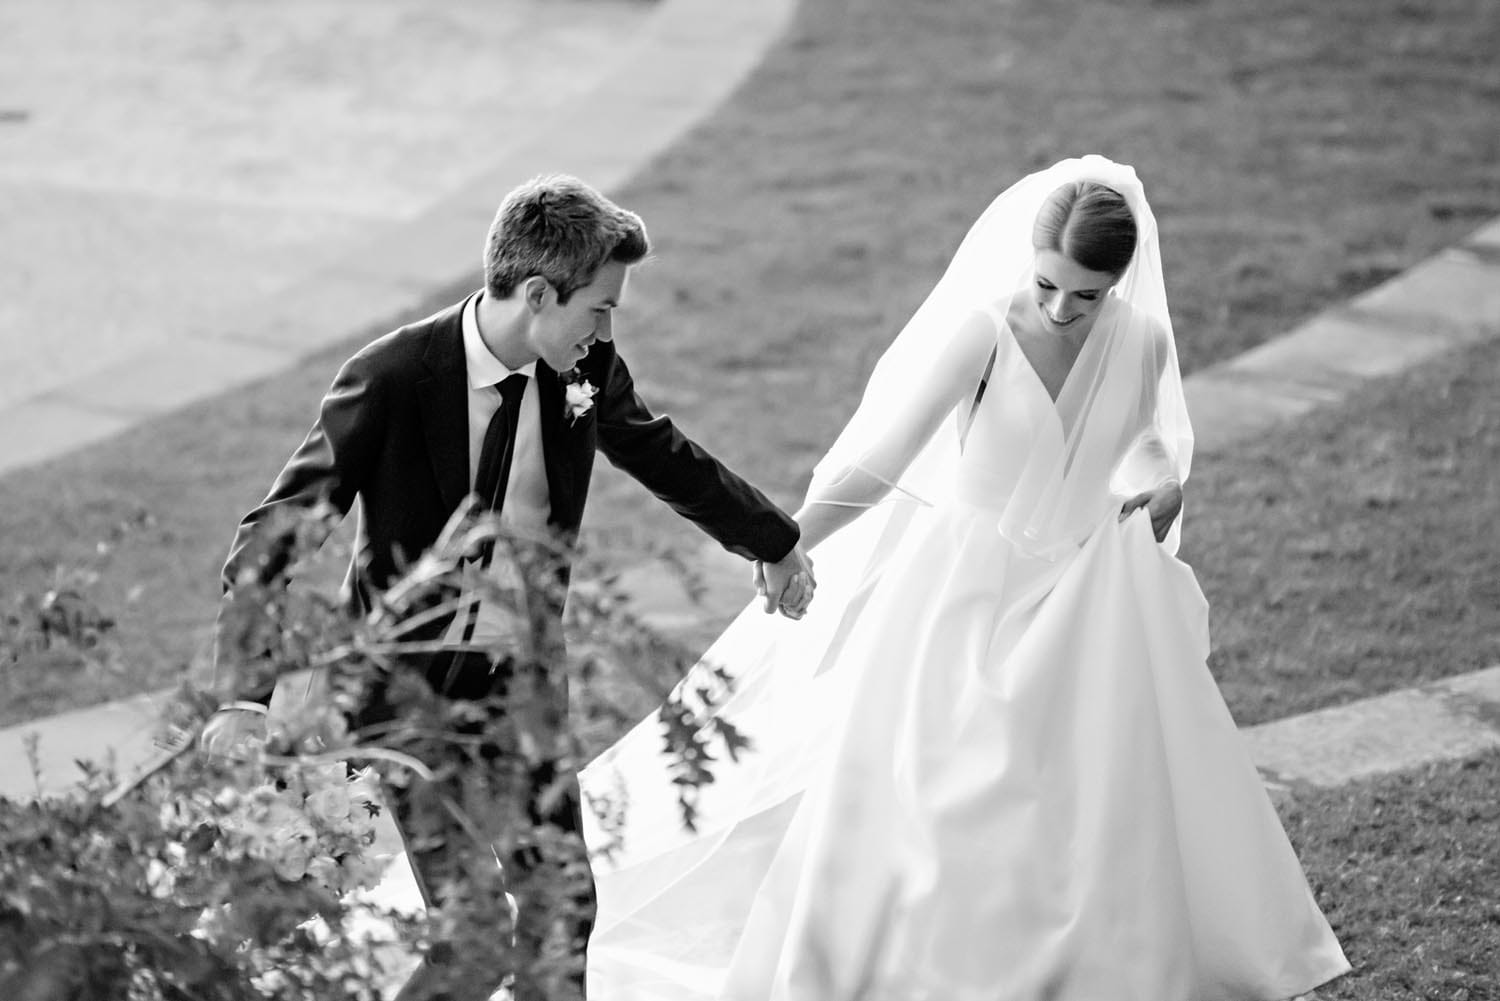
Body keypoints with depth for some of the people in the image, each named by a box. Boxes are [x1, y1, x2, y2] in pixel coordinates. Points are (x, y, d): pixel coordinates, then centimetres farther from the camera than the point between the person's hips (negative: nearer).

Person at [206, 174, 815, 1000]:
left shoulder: (583, 368, -6)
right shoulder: (392, 379, -22)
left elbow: (667, 457, 14)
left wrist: (773, 541, 29)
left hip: (525, 672, 5)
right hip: (412, 684, -5)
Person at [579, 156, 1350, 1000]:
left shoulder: (1142, 342, -7)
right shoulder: (982, 330, -21)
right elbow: (878, 462, -26)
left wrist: (1165, 485, 1)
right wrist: (776, 548, -33)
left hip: (1086, 598, 4)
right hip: (966, 587, -3)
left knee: (1096, 810, 10)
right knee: (925, 797, 1)